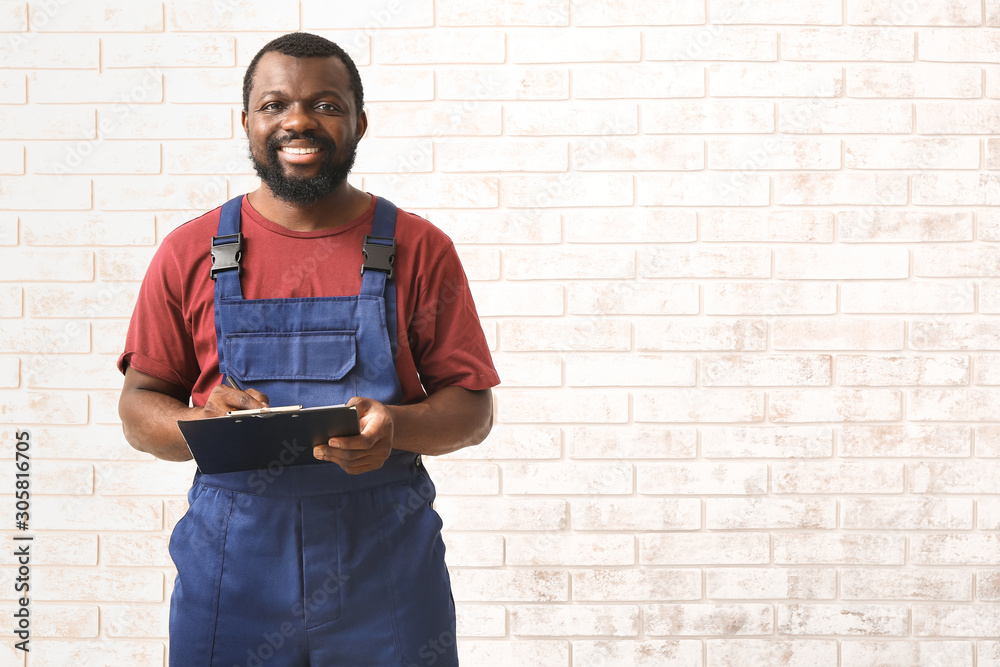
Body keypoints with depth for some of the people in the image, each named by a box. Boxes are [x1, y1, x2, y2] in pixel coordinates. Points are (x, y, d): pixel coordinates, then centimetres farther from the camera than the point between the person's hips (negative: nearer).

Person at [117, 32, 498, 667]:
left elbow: (472, 406, 3)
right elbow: (139, 406, 8)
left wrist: (397, 426, -18)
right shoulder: (190, 253, 5)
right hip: (232, 574, 1)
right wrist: (202, 423, -14)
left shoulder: (420, 250, 2)